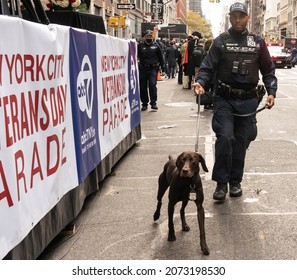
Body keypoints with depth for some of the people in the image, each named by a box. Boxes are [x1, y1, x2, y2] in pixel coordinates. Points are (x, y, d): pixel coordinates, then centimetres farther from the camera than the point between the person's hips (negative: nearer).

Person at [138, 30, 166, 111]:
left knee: (152, 84, -15)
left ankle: (153, 103, -9)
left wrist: (163, 69, 9)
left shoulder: (156, 46, 9)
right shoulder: (140, 46, 7)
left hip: (153, 69, -1)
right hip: (143, 69, 1)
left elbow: (161, 58, 12)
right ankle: (144, 104, 14)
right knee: (143, 87, 4)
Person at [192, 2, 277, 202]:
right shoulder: (220, 42, 3)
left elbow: (268, 70, 8)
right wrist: (200, 82, -20)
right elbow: (208, 67, -1)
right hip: (224, 99, -2)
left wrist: (271, 92, -6)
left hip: (248, 100, 2)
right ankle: (221, 183, 0)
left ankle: (235, 181, 23)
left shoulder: (258, 42, 7)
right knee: (225, 137, -14)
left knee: (241, 142, 7)